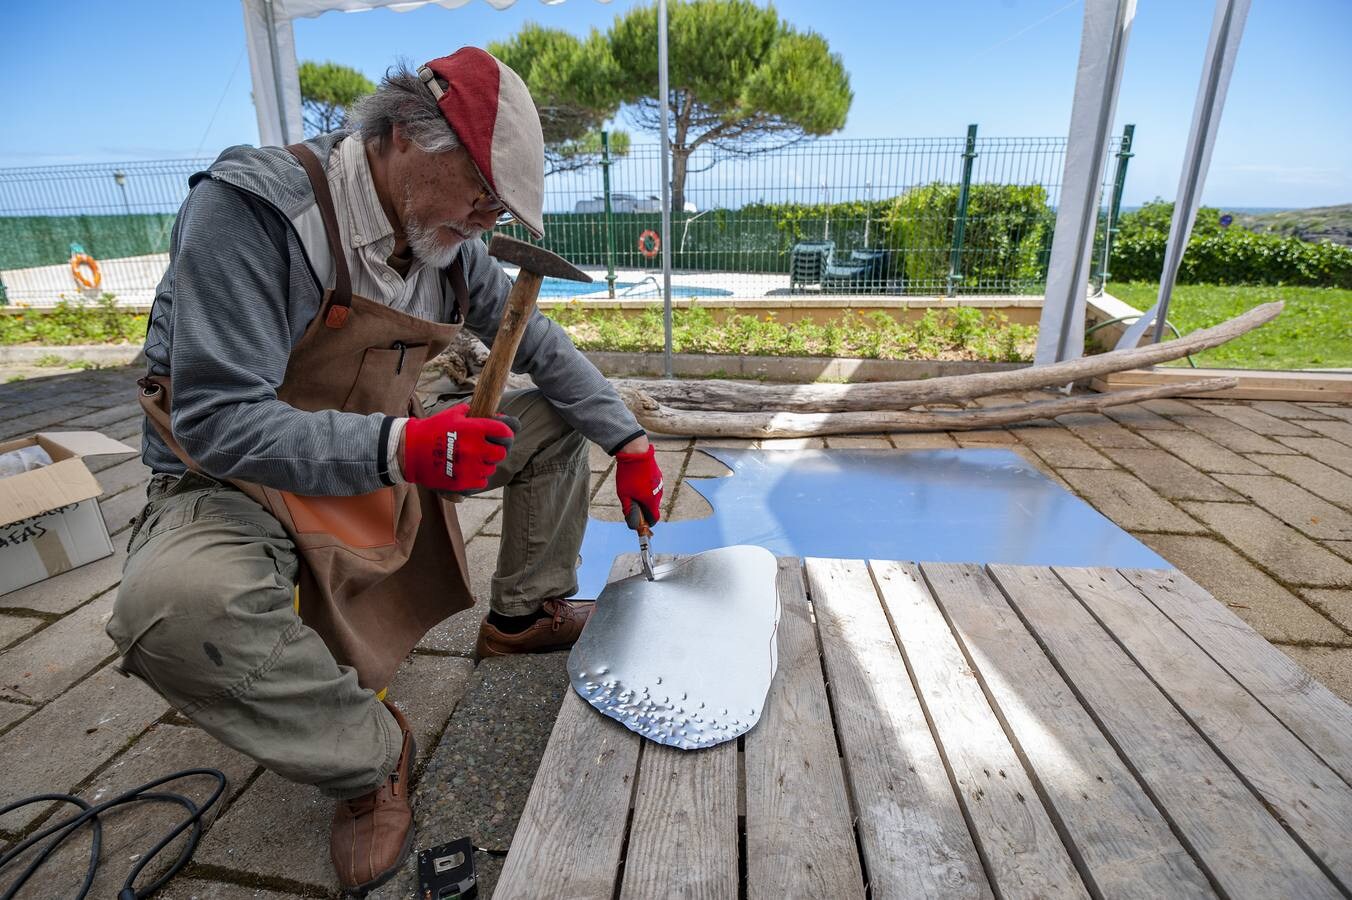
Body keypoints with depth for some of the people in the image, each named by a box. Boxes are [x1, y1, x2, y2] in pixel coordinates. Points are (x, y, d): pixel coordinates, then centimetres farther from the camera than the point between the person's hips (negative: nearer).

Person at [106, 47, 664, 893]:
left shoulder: (447, 242, -6)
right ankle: (371, 754, -11)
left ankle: (527, 615, 16)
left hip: (394, 451, 6)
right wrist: (399, 447, -45)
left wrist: (631, 443, -5)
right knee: (174, 604, -37)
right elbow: (216, 421, -29)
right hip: (241, 481, -5)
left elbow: (541, 344, 2)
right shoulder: (249, 208, -25)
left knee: (558, 418, 2)